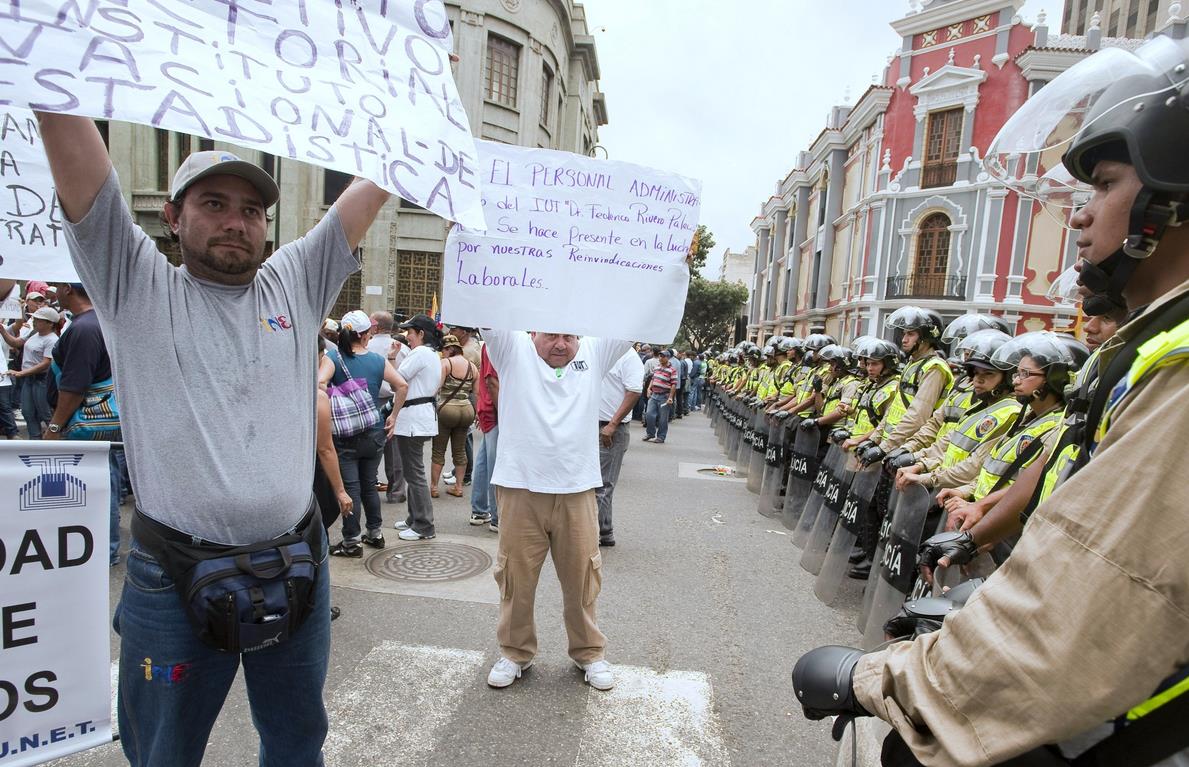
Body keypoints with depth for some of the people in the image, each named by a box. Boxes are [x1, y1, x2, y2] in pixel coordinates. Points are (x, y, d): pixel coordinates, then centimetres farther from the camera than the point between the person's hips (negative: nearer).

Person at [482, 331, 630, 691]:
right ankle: (515, 651, 33)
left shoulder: (595, 353, 8)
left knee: (581, 577, 12)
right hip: (520, 489, -1)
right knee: (516, 576, 11)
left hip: (577, 490, 1)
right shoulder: (514, 351, 4)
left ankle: (589, 652, 34)